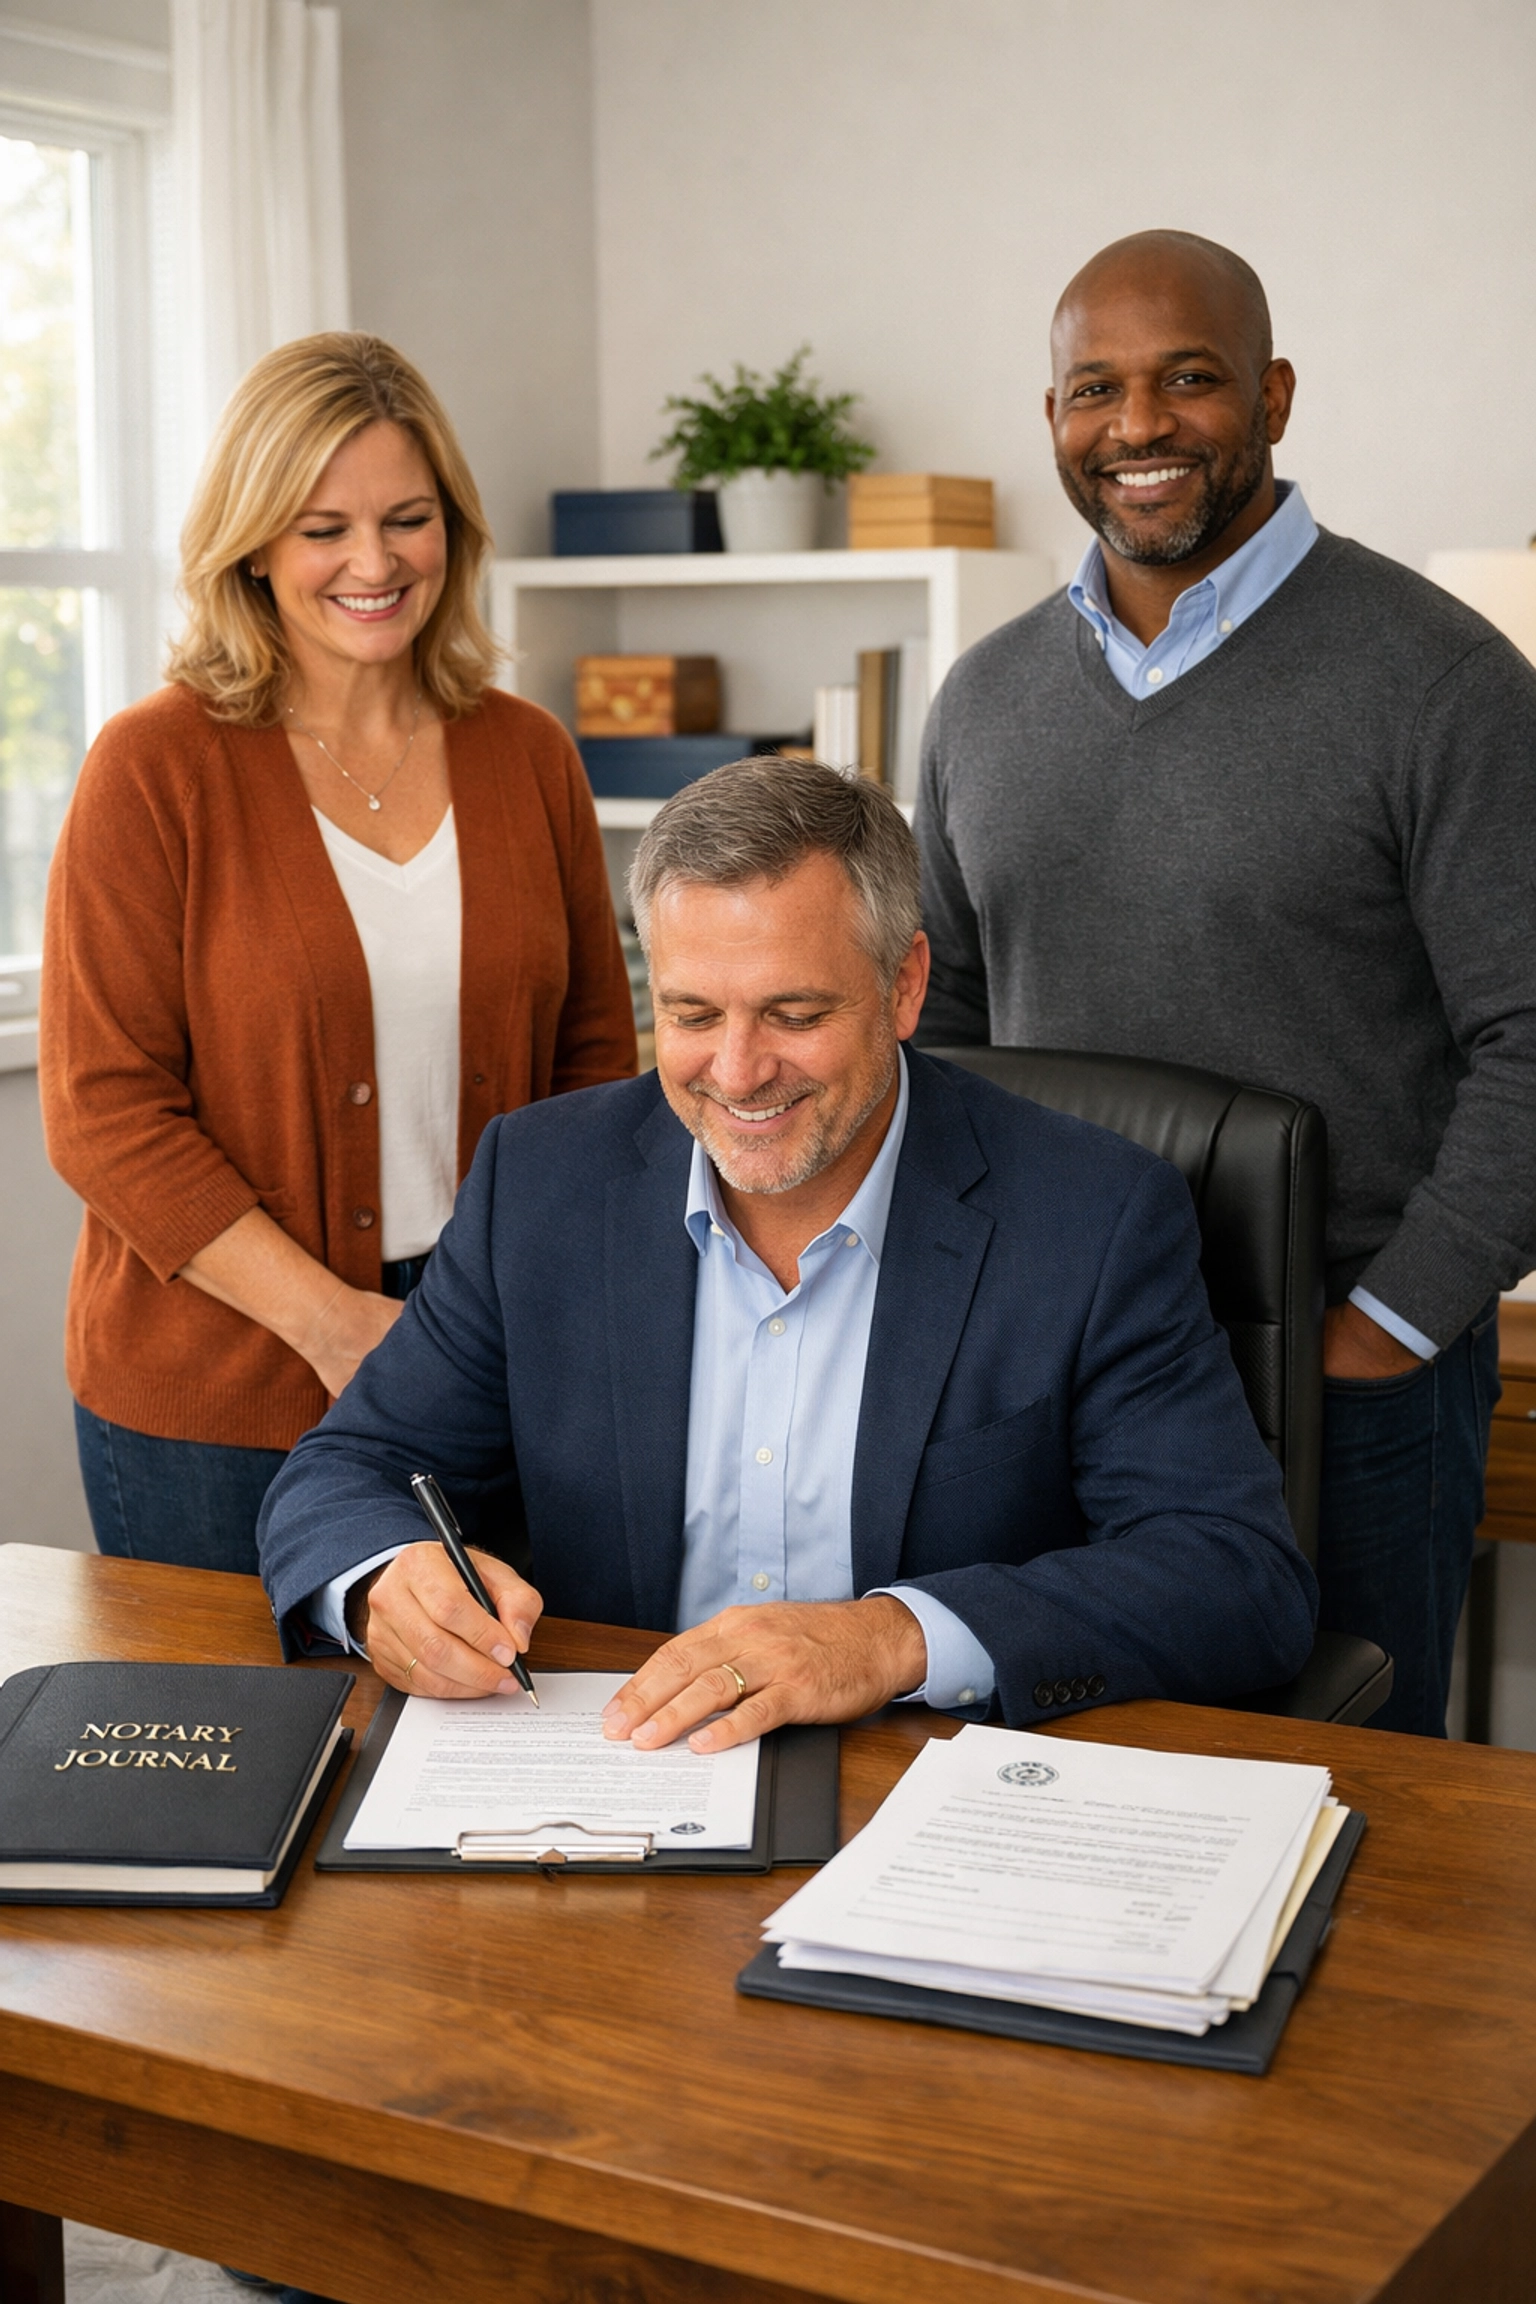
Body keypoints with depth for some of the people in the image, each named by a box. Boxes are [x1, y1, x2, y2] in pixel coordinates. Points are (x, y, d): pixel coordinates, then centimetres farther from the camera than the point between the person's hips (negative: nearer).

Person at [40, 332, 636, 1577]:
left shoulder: (529, 758, 6)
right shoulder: (154, 770, -6)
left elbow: (596, 1059, 11)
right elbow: (106, 1115, -9)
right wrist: (332, 1320, -17)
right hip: (216, 1395, -3)